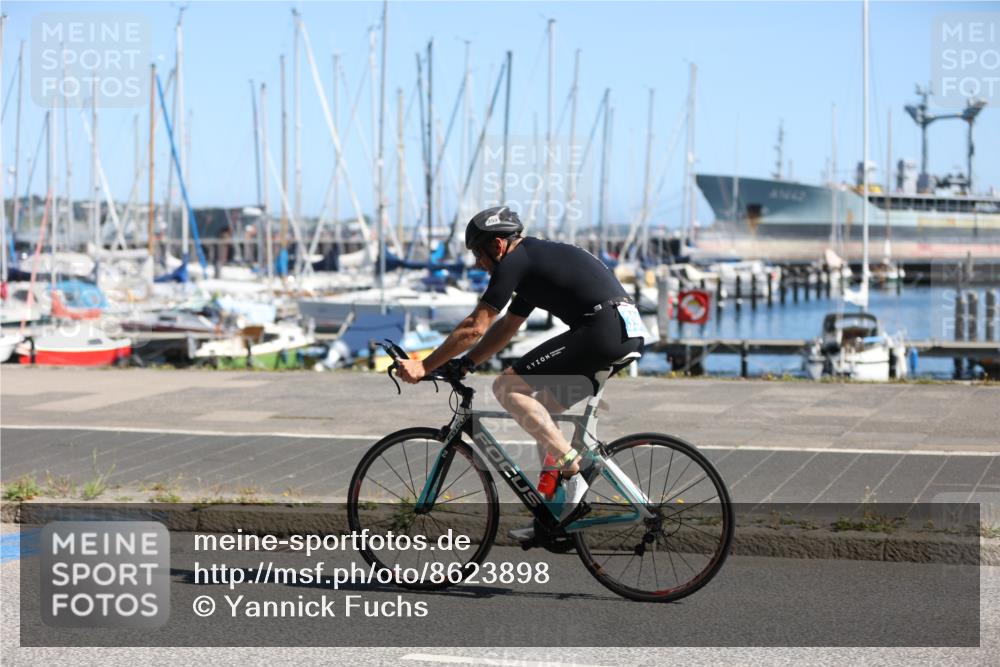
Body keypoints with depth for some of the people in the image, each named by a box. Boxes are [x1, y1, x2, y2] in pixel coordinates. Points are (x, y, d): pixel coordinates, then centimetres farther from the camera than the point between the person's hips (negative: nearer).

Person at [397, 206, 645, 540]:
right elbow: (506, 327, 32)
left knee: (507, 387, -6)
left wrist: (423, 367, 0)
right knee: (541, 409, 18)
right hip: (629, 334, 10)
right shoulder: (534, 259, 26)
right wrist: (462, 364, 27)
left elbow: (474, 327, -7)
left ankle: (573, 468, -10)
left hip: (603, 330, -10)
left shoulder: (514, 262, -4)